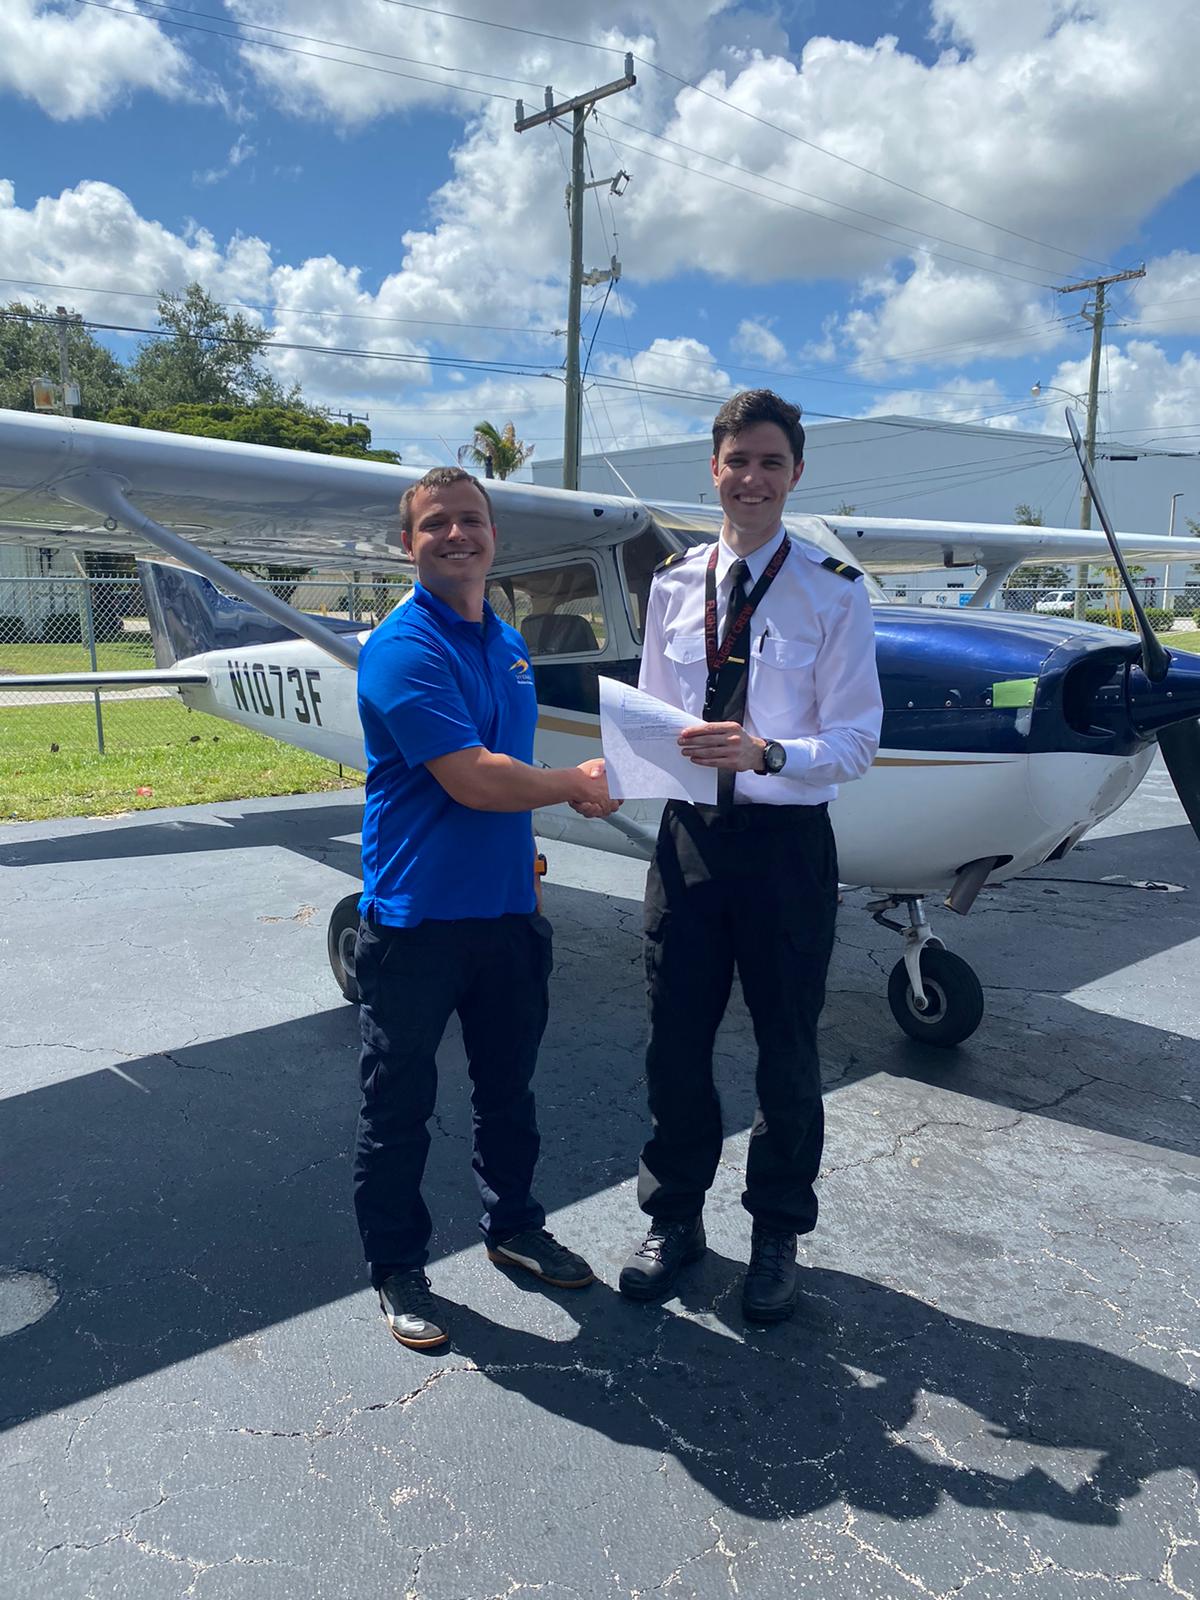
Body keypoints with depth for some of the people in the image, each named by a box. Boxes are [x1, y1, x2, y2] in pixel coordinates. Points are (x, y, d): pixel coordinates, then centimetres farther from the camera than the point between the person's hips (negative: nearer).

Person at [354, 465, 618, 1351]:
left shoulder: (508, 641, 11)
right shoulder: (403, 648, -15)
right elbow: (472, 779, -23)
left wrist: (526, 861, 15)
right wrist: (576, 784, -10)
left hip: (506, 908, 7)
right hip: (417, 917, -7)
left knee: (508, 1088, 21)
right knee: (400, 1103, 9)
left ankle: (515, 1226, 41)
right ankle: (398, 1267, 27)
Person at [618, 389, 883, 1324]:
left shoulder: (835, 593, -5)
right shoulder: (674, 583, 7)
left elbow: (856, 743, -10)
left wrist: (764, 752, -27)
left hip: (786, 843, -3)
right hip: (689, 835, 3)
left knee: (787, 1053, 12)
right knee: (676, 1043, 12)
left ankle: (777, 1233, 35)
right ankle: (675, 1219, 35)